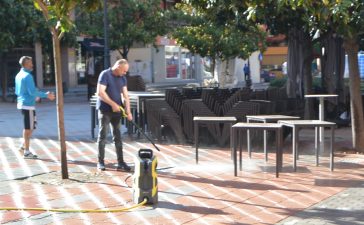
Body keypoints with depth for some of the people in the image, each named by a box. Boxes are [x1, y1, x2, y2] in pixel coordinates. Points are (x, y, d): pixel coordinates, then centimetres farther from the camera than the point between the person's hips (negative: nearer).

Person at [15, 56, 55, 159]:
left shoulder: (18, 75, 13)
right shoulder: (28, 76, -16)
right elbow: (32, 91, -22)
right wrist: (46, 95, -17)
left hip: (22, 103, 9)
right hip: (28, 104, -9)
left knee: (32, 125, 19)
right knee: (28, 127, -2)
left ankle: (23, 145, 17)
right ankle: (26, 151, 3)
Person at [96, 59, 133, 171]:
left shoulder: (122, 78, 8)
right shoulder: (105, 75, -12)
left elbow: (125, 95, 5)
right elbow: (100, 92, -19)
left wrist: (128, 111, -5)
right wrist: (113, 104, -20)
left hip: (117, 110, 6)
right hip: (105, 110, -6)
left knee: (118, 137, 6)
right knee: (102, 136, 1)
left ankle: (120, 162, 9)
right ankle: (100, 162, 9)